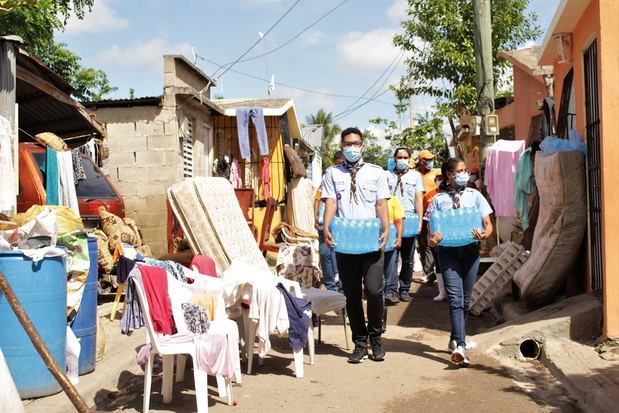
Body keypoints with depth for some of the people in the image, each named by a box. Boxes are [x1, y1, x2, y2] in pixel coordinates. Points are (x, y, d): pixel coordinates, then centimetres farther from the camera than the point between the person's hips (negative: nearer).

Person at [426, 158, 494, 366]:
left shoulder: (474, 195, 9)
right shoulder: (438, 199, 5)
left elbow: (488, 223, 7)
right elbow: (430, 228, 3)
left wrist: (484, 234, -16)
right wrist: (432, 238, -21)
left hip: (470, 249, 3)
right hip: (447, 250, -2)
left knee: (465, 299, 10)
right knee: (455, 299, -12)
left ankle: (456, 340, 28)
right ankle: (460, 345, -18)